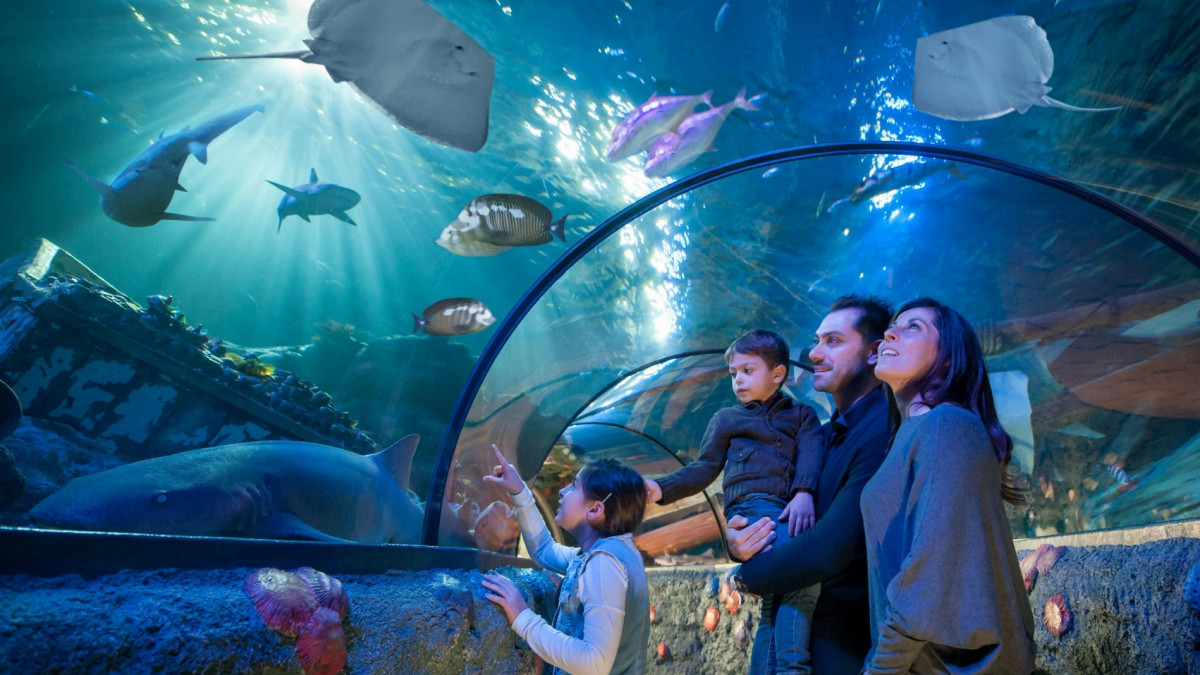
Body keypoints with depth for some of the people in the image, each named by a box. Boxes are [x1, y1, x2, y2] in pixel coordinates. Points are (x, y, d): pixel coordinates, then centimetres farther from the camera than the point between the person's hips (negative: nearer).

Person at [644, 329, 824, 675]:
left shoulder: (802, 415, 23)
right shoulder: (726, 419, 25)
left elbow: (811, 458, 5)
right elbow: (704, 469, 20)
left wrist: (804, 495, -17)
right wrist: (663, 488, 2)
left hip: (793, 512, 2)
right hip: (752, 506, -2)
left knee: (776, 608, -7)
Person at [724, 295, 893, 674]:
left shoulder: (884, 432, -22)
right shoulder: (827, 434, 8)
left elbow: (827, 551, -27)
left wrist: (747, 577, -11)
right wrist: (738, 545, -13)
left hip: (856, 643, -7)